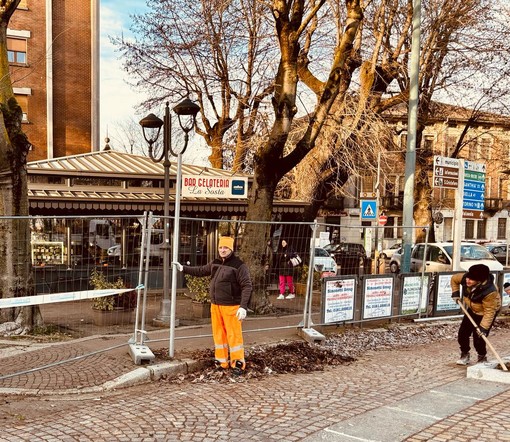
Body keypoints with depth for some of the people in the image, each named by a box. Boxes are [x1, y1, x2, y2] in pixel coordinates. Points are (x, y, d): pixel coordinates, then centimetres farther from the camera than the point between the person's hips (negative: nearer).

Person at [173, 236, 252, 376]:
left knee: (234, 335, -3)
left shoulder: (239, 265, -12)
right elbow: (200, 270, 25)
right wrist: (183, 268, 21)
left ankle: (238, 363, 9)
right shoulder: (215, 263, 10)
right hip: (215, 305, 7)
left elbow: (247, 286, -17)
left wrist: (243, 306, -24)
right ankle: (222, 362, 23)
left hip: (231, 306, -7)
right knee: (218, 334, 12)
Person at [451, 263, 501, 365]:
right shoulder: (465, 278, -26)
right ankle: (464, 354, 24)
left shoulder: (489, 292, -40)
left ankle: (482, 357, 18)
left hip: (485, 313, -6)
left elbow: (489, 312, -33)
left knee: (478, 337, -9)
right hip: (472, 309, 6)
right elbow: (454, 278, -1)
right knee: (463, 333, 4)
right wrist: (455, 293, -6)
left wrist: (483, 327, -35)